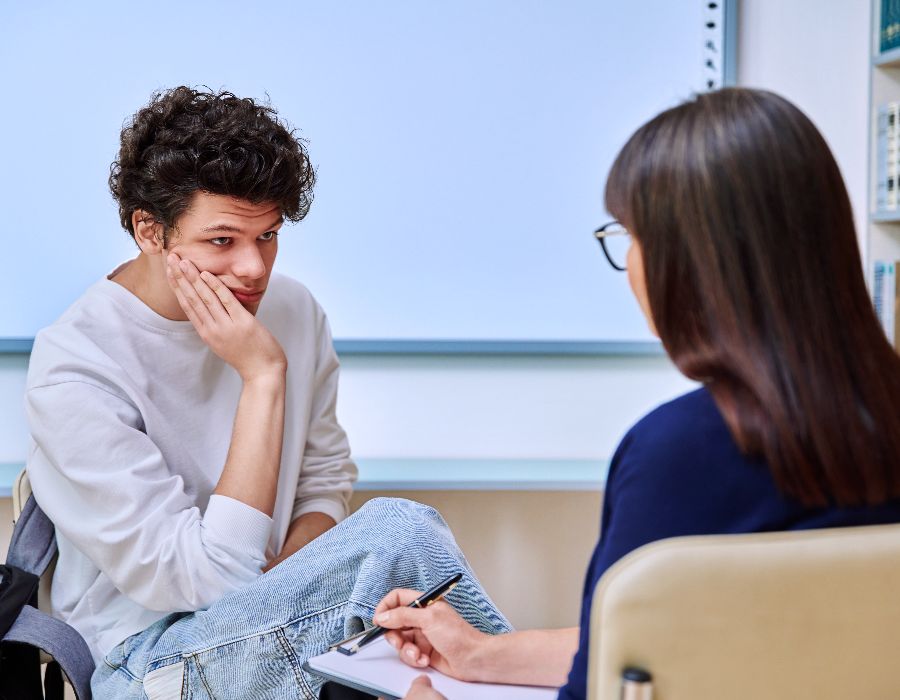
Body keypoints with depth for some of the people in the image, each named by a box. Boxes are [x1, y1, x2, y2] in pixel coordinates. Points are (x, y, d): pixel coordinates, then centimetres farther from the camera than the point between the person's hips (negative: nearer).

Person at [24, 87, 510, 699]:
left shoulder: (292, 311, -1)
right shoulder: (74, 373, -19)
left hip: (260, 615, 5)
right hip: (153, 650, -5)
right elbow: (210, 579, -22)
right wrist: (263, 376, -24)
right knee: (401, 530, -27)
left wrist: (277, 590, -13)